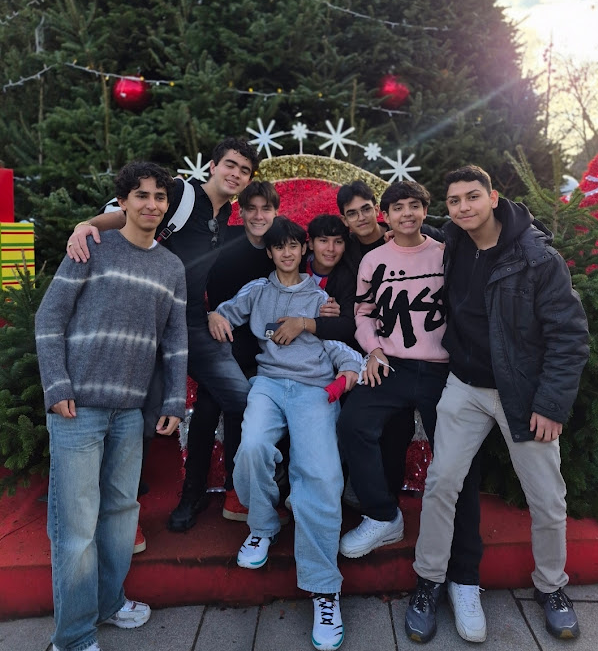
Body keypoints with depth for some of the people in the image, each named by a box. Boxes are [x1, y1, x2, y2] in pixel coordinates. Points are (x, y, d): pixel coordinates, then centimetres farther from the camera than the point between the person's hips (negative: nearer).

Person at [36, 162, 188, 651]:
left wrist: (175, 402, 4)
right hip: (78, 407, -4)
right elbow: (50, 318, -3)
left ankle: (109, 602, 35)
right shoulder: (93, 248, -2)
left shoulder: (173, 268, 11)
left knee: (122, 509, 14)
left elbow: (176, 338, 10)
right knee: (76, 524, 0)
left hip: (130, 409, 5)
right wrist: (57, 388, -11)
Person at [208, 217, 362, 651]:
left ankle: (324, 588, -13)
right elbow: (228, 311, 22)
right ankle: (263, 527, 1)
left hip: (315, 388, -1)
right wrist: (216, 316, -3)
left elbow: (335, 341, 12)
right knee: (253, 447, -30)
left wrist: (349, 366, -8)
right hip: (270, 381, 1)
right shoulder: (258, 290, 22)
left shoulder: (320, 295, 20)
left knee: (321, 475, -22)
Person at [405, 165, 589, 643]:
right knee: (441, 483, -1)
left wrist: (552, 404, -17)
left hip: (526, 393, -3)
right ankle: (429, 583, 18)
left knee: (547, 500, 6)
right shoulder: (451, 248, -1)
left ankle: (551, 587, 33)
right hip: (466, 387, 3)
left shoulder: (539, 257, -15)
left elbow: (570, 334, -14)